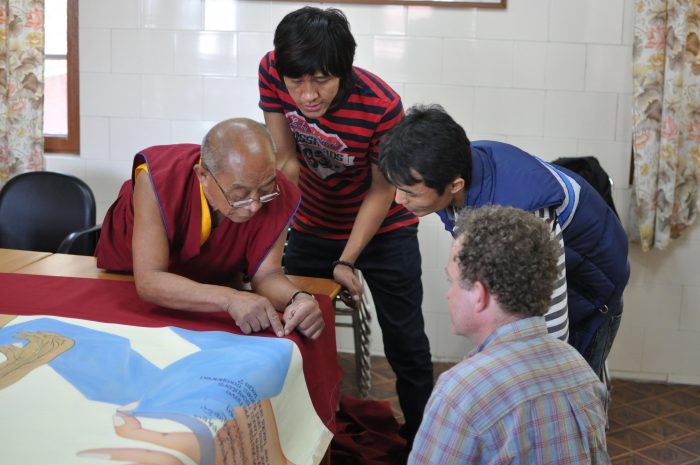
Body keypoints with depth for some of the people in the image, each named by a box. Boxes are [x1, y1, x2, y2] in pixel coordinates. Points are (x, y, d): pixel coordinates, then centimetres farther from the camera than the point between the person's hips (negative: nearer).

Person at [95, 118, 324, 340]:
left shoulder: (277, 195, -28)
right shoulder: (158, 178, -35)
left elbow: (266, 274, -20)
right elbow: (148, 281, -39)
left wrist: (299, 298, -41)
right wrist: (230, 299, -50)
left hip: (211, 283, 1)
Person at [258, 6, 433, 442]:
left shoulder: (382, 106, -33)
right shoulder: (271, 71, -23)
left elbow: (382, 191, -19)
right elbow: (286, 159, -13)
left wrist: (347, 261, -17)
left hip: (383, 230, -3)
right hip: (313, 226, 4)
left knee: (406, 345, 3)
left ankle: (419, 436, 25)